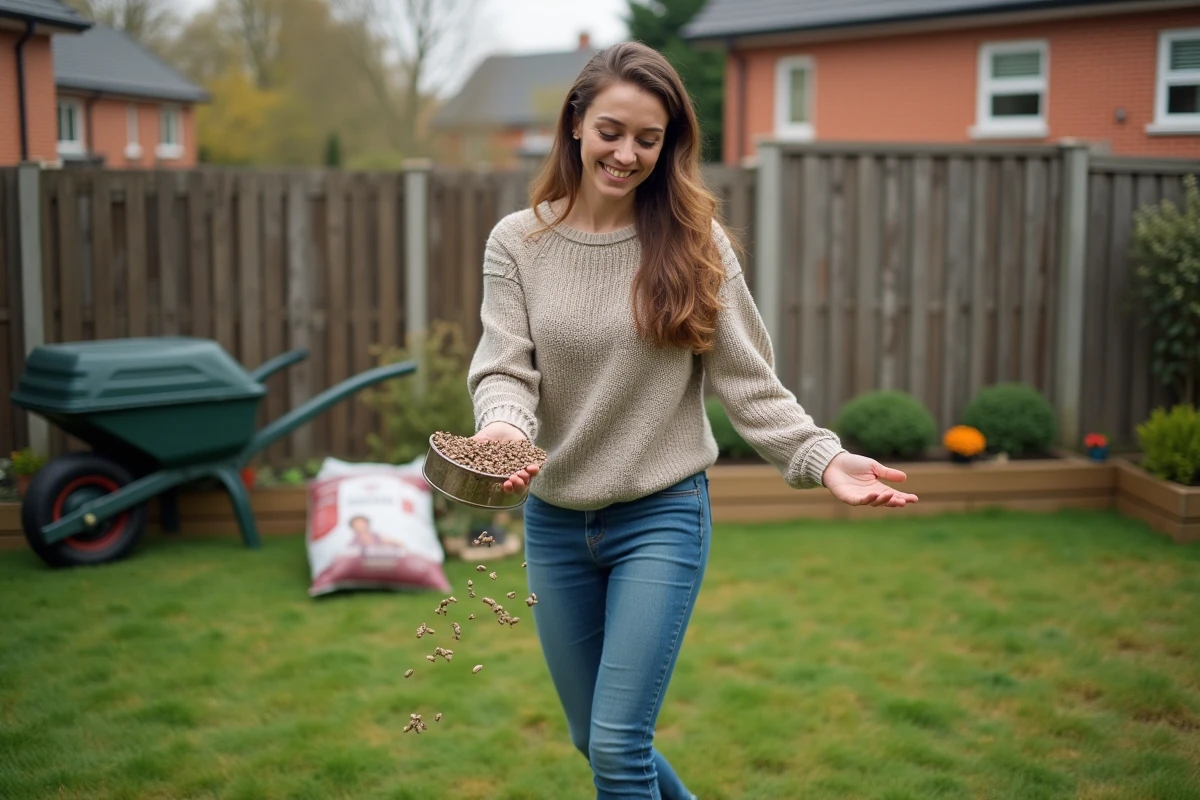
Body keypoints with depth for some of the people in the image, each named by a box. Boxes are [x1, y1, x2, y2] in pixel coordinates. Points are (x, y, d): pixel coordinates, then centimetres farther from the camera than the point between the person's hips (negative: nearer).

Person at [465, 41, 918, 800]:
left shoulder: (694, 241, -5)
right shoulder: (518, 242, -2)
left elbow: (748, 380, -5)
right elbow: (504, 367, -9)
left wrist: (823, 457, -19)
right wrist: (503, 428, -32)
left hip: (662, 516, -3)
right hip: (554, 519, 3)